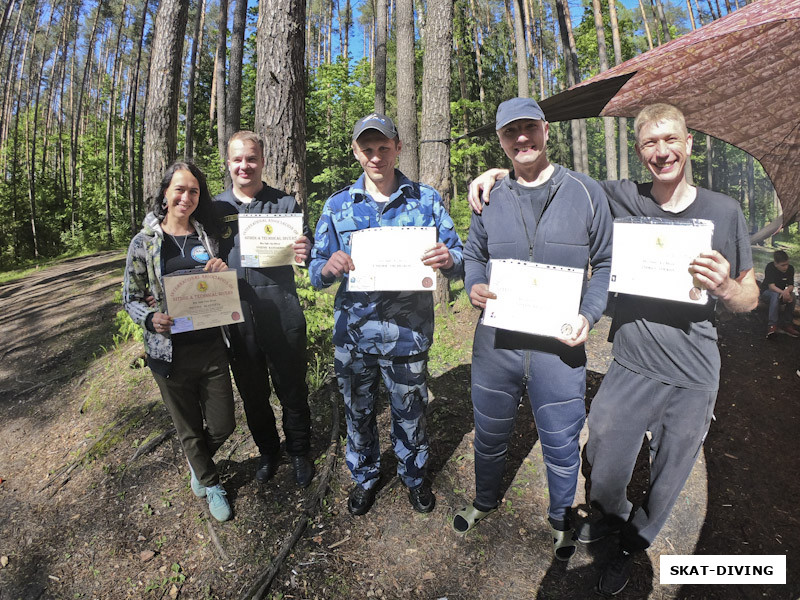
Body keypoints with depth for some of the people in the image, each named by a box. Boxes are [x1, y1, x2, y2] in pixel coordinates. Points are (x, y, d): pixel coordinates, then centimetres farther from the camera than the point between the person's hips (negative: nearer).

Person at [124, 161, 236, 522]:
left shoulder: (208, 235, 3)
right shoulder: (144, 242, -4)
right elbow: (131, 298, 1)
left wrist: (223, 272, -11)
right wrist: (151, 318, -21)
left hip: (212, 347, 2)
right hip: (170, 352, -2)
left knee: (222, 425, 10)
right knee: (189, 430, 15)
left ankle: (198, 461, 45)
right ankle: (210, 483, 42)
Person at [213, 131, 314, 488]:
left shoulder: (285, 203, 2)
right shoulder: (216, 207, 6)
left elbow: (306, 250, 1)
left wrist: (305, 253, -23)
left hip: (282, 315, -2)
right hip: (237, 319, 2)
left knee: (292, 390, 9)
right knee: (252, 392, 17)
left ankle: (298, 452, 33)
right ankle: (267, 451, 39)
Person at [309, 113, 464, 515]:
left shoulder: (427, 199, 1)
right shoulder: (337, 206, 3)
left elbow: (458, 258, -1)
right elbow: (315, 273, 1)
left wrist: (449, 259, -25)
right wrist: (328, 267, -23)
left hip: (408, 332, -1)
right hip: (353, 332, 2)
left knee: (409, 412, 16)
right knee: (358, 411, 18)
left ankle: (414, 474, 44)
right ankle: (365, 476, 45)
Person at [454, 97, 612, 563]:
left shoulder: (586, 192, -1)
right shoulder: (489, 197, 5)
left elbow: (606, 264, 2)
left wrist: (588, 315, -14)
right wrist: (474, 286, -8)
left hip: (558, 346, -2)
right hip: (496, 342, 2)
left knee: (561, 444, 15)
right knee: (490, 435, 20)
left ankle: (561, 520, 44)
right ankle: (485, 502, 49)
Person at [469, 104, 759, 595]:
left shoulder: (724, 211, -3)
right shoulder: (622, 199, -4)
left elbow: (751, 299, 3)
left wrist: (726, 287, -21)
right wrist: (502, 171, -12)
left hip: (694, 379, 0)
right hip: (630, 369, 0)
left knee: (666, 483, 17)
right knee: (604, 475, 13)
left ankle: (632, 545, 47)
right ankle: (614, 516, 49)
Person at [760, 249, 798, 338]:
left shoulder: (790, 268, -8)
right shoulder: (770, 267, -19)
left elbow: (791, 285, -13)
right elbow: (771, 286, -26)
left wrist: (787, 291, -38)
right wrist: (783, 292, -44)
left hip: (781, 292, 4)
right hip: (767, 292, -4)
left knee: (792, 296, -29)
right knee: (775, 295, -37)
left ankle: (787, 324, -20)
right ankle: (772, 325, -44)